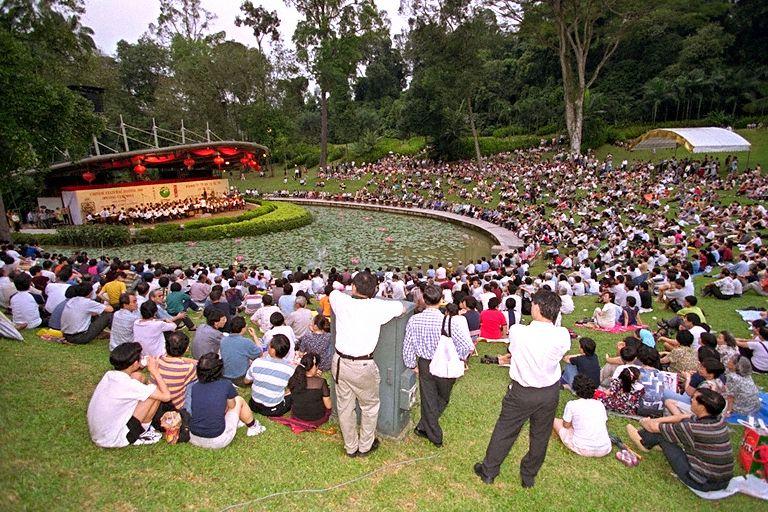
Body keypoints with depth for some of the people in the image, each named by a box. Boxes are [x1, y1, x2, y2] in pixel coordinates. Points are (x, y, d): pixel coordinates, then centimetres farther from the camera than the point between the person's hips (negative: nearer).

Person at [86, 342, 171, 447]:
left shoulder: (109, 375, -3)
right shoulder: (129, 385, -25)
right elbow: (166, 396, -23)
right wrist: (155, 372, -14)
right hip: (114, 441, -8)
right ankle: (142, 433, 8)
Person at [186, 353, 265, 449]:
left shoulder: (193, 387, -3)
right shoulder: (226, 385, -11)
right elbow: (232, 406, 7)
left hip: (194, 440, 3)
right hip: (218, 442, -3)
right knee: (239, 400, 17)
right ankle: (253, 427, 37)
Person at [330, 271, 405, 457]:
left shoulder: (342, 302, -7)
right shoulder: (377, 308, -16)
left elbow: (334, 292, 17)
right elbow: (402, 308, 0)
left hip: (340, 362, 4)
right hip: (362, 366, -4)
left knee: (345, 407, 18)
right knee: (370, 407, 20)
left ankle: (351, 447, 34)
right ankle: (365, 446, 34)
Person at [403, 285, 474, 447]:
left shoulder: (413, 320, -15)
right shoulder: (449, 322, -25)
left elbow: (407, 347, -5)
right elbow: (468, 347, -23)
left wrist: (413, 365, 11)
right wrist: (461, 358, -2)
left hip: (424, 365, 2)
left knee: (428, 400, 18)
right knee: (443, 399, 24)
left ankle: (436, 437, 31)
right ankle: (423, 427, 30)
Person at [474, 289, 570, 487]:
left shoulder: (517, 331, -24)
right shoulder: (563, 335, -18)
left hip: (522, 392, -2)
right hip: (550, 393, 2)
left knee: (504, 432, 16)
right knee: (540, 436, 21)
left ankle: (488, 471, 34)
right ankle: (529, 477, 41)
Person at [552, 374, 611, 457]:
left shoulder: (571, 404, -7)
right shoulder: (600, 404, 5)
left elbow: (566, 425, 2)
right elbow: (605, 422, 17)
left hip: (583, 450, -5)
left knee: (555, 421, 12)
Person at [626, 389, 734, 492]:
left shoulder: (694, 428, -29)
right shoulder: (719, 419, -6)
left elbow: (654, 428, -14)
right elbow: (681, 417, 9)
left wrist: (644, 422, 10)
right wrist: (653, 420, 9)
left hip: (702, 484, -7)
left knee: (660, 433, -3)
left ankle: (644, 442, 29)